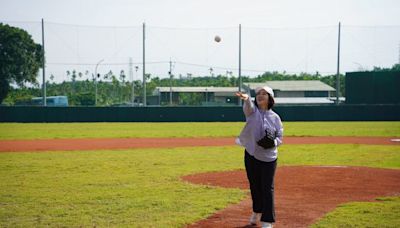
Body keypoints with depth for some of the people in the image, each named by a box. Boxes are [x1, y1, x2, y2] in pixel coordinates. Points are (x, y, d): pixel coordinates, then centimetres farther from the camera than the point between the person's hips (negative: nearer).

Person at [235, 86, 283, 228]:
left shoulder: (275, 117, -1)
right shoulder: (252, 111, -3)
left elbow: (280, 137, 4)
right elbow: (249, 106, -28)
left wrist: (273, 143, -20)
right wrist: (246, 99, -53)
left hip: (268, 158, -1)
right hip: (251, 155, 1)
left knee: (267, 188, -4)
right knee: (254, 186, 16)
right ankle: (257, 211, 39)